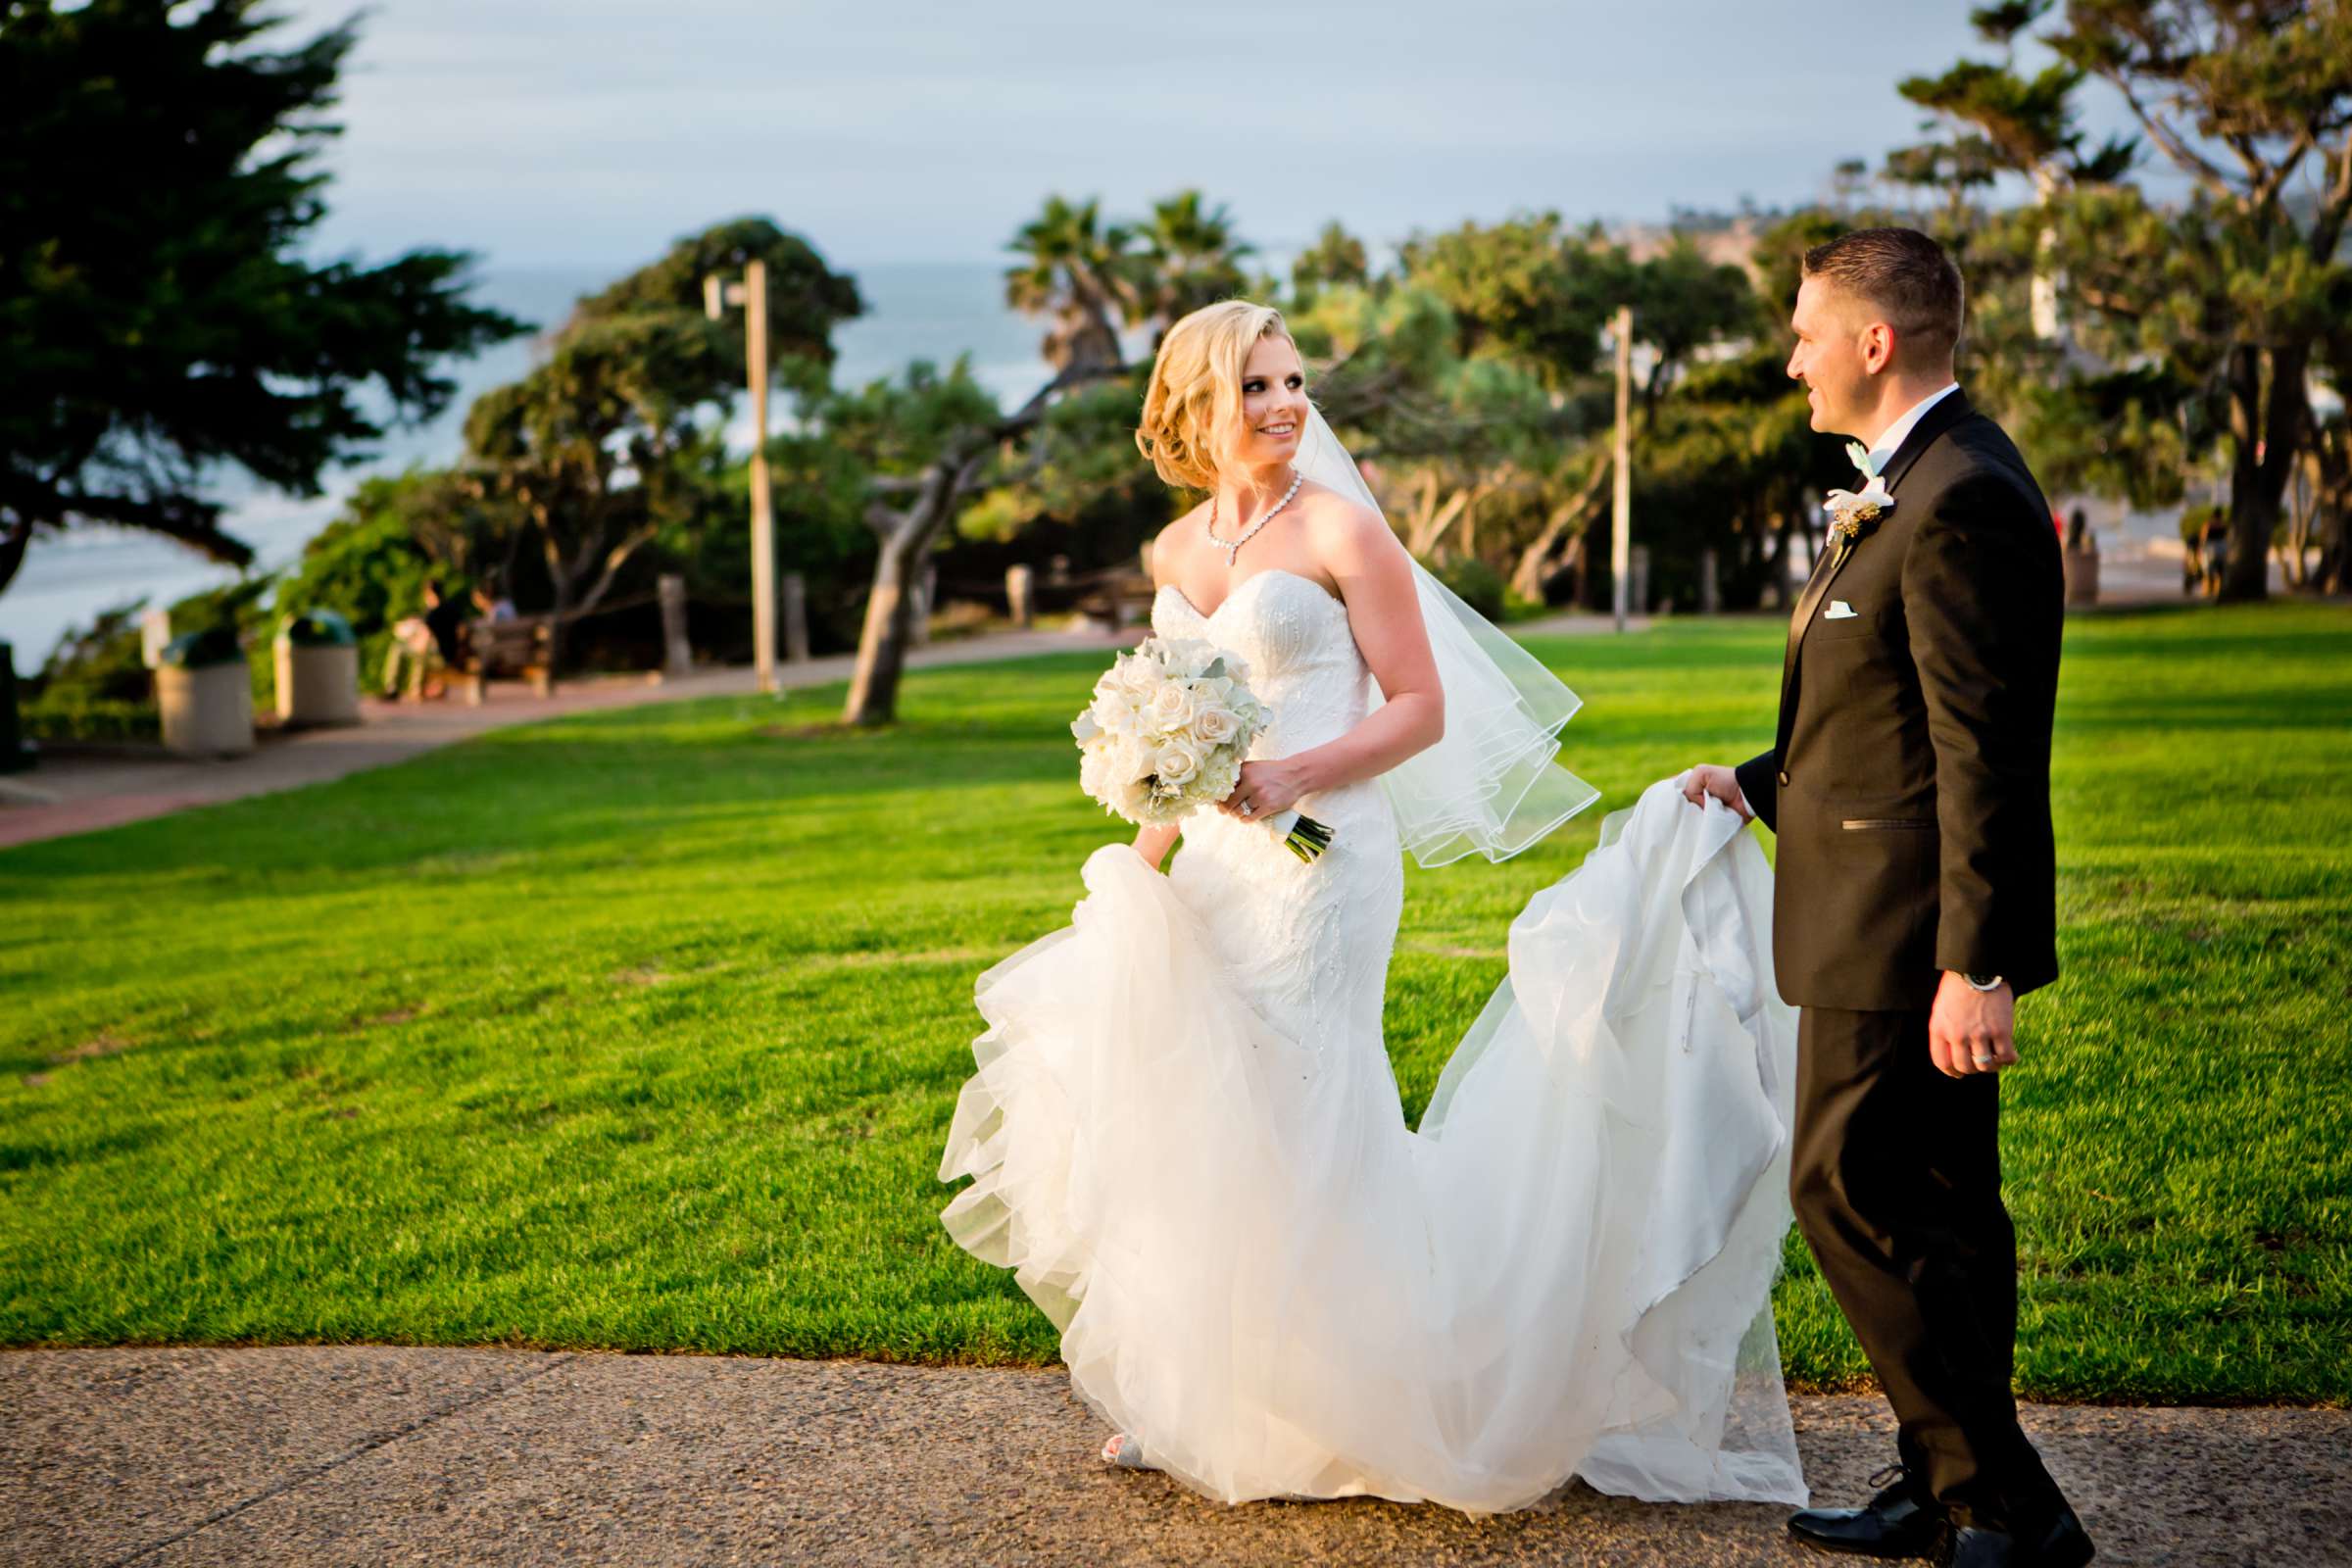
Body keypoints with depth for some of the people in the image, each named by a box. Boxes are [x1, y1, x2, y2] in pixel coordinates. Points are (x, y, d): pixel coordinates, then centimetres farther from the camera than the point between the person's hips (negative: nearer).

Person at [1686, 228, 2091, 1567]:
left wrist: (1972, 964, -24)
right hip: (1929, 929, 11)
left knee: (1853, 1195, -6)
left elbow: (1988, 752, -23)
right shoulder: (1929, 481, 14)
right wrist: (1762, 784, 18)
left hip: (1908, 927, -11)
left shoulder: (1960, 500, -19)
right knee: (1933, 1207, 15)